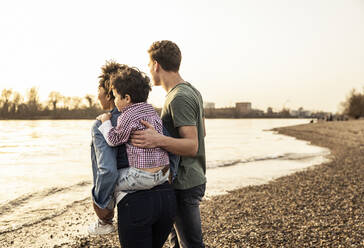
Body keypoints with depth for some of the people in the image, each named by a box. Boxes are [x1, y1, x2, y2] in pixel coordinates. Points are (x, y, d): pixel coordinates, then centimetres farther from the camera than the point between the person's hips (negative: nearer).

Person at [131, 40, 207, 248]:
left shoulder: (179, 98, -20)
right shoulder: (193, 91, 11)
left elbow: (192, 146, -24)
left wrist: (159, 141, -39)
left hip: (185, 185, -10)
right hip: (193, 179, 10)